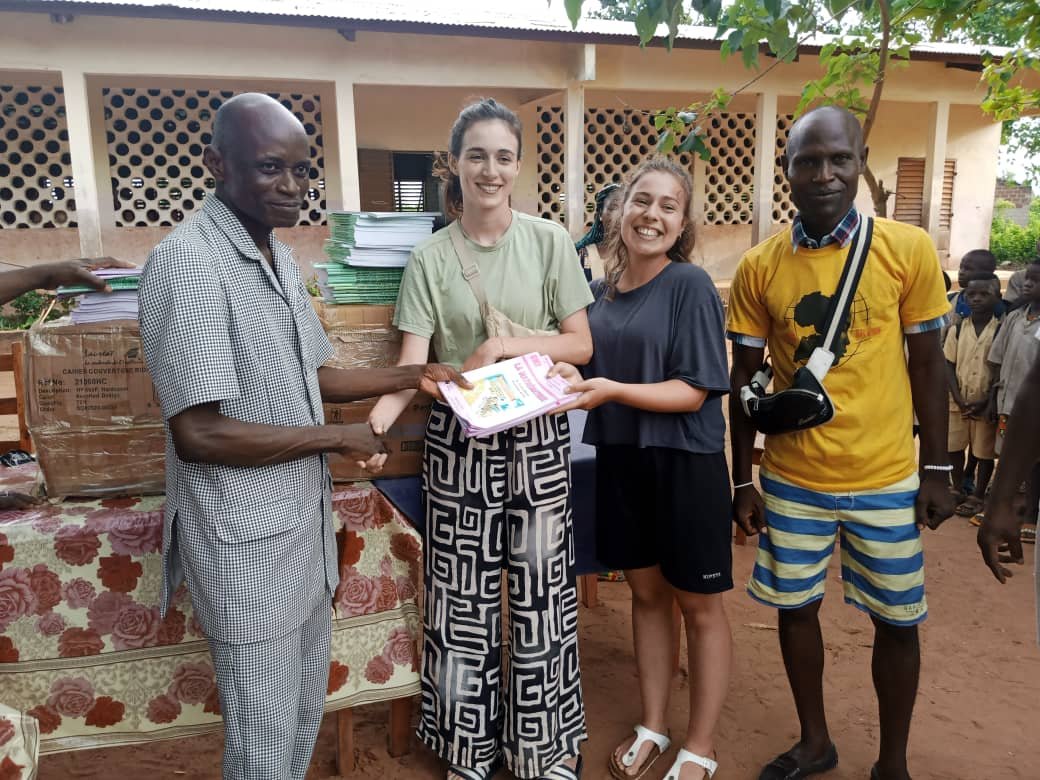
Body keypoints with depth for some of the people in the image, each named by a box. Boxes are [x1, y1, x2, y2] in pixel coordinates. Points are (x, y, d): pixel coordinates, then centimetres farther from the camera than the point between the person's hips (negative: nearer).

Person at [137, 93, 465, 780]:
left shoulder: (279, 257, 7)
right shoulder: (186, 262, -21)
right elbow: (197, 433, -25)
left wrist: (412, 376, 4)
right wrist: (338, 438, -17)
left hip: (302, 517, 8)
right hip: (246, 535, -8)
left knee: (308, 700, 23)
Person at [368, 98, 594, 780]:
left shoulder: (549, 242, -1)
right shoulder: (430, 259, -2)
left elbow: (581, 345, 0)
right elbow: (413, 363, -9)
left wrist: (511, 344, -17)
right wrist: (381, 414, -29)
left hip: (537, 440, 0)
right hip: (458, 443, 1)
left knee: (541, 590, 9)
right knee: (463, 595, 9)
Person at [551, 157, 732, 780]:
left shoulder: (690, 285, -12)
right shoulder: (603, 290, 5)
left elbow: (693, 393, -17)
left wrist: (611, 390, -28)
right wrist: (570, 376, -9)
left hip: (686, 463, -5)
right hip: (621, 460, 6)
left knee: (699, 607, 9)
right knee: (645, 593, 17)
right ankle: (653, 727, 35)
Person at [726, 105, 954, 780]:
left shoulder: (909, 249, -6)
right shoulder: (758, 267, -4)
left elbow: (927, 363, 0)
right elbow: (744, 379, 1)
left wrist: (937, 470, 0)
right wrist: (742, 481, 2)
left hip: (886, 479, 0)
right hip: (791, 480, 1)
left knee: (897, 621, 12)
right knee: (796, 608, 13)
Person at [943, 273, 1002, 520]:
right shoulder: (956, 330, 2)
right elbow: (948, 366, 1)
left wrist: (988, 401, -14)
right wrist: (959, 398, -10)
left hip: (987, 403, -2)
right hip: (958, 402, 2)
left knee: (985, 452, 5)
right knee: (954, 447, 8)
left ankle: (978, 496, 18)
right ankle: (957, 490, 26)